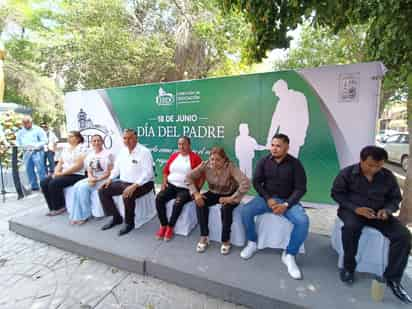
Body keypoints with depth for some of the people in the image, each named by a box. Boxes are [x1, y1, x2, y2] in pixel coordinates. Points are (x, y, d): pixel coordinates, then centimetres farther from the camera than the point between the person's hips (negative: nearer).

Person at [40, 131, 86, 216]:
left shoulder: (81, 148, -9)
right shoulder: (66, 148, 17)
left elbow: (78, 165, -18)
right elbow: (60, 163, 17)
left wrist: (62, 173, -17)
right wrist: (56, 172, -3)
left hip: (76, 175, -8)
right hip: (64, 174, 8)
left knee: (53, 183, -24)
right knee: (44, 182, -7)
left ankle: (60, 207, -4)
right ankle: (53, 207, 2)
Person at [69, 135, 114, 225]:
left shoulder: (108, 154, -6)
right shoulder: (90, 155, 16)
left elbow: (109, 172, -12)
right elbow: (89, 171, 12)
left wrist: (97, 179, -20)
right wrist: (91, 178, -11)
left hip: (103, 179, -6)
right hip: (92, 178, 7)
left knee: (83, 187, -24)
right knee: (77, 186, -19)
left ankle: (85, 215, -9)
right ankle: (77, 215, -13)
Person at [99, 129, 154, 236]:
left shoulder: (144, 152, -16)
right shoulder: (122, 151, 8)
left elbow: (148, 173, -22)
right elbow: (117, 167, 18)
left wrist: (134, 186, -31)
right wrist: (110, 179, 1)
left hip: (142, 183, -8)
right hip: (124, 182, 8)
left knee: (128, 195, -34)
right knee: (103, 191, -1)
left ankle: (129, 223, -6)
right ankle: (116, 217, 13)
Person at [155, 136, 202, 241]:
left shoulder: (195, 158, -3)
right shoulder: (173, 156, 12)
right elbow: (166, 170, 18)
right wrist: (164, 182, 3)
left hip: (186, 189, -4)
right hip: (171, 185, 5)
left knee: (178, 202, -31)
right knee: (159, 198, -20)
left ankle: (170, 227, -11)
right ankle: (163, 225, -6)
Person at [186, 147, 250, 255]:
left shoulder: (230, 167, -28)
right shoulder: (205, 165, -17)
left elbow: (246, 184, -39)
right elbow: (189, 177, -11)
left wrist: (232, 198, -39)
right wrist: (196, 193, -22)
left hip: (230, 194, -3)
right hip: (214, 193, 4)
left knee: (226, 208, -33)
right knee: (200, 203, -22)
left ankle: (226, 240, -10)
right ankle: (204, 237, -7)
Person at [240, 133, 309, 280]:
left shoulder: (295, 163, -7)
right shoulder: (264, 161, -2)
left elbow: (300, 188, -7)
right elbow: (256, 182, -1)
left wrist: (286, 205, -20)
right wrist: (268, 199, -14)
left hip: (288, 200, -1)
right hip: (267, 197, 2)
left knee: (303, 221, -27)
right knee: (245, 211, -22)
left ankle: (289, 255, -4)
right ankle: (252, 243, 4)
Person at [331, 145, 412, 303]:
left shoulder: (388, 176, 0)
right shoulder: (347, 173, -9)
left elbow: (395, 198, 9)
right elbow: (336, 193, -7)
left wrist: (386, 210, -14)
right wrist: (355, 208, -20)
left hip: (378, 213, 4)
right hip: (352, 210, -4)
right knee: (351, 226, -36)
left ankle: (392, 278, 0)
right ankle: (348, 267, -11)